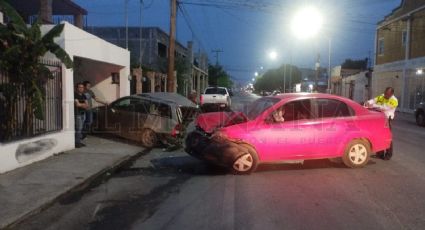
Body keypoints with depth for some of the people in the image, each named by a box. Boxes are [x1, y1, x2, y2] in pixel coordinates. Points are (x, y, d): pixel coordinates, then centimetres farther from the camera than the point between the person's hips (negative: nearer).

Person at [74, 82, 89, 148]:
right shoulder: (75, 95, -7)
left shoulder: (83, 96, 17)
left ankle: (79, 142, 12)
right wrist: (84, 104, 1)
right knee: (78, 128, -11)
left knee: (81, 128, 8)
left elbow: (87, 105, 12)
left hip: (83, 113, 8)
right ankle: (77, 143, -9)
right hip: (77, 114, -8)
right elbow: (77, 104, -15)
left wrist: (81, 105, -8)